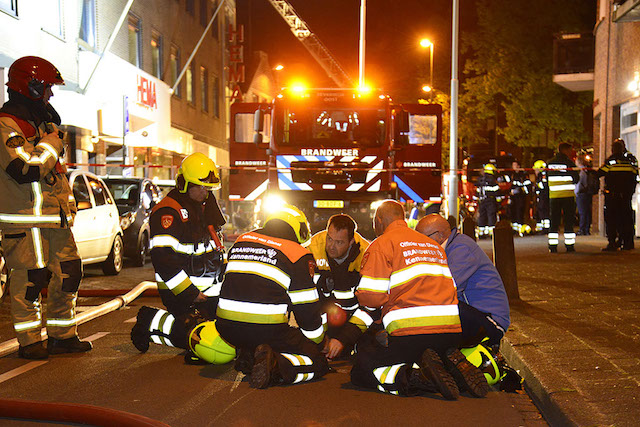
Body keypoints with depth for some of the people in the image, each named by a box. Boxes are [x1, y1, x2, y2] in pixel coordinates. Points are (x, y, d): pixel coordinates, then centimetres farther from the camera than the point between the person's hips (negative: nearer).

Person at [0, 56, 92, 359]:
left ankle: (62, 336, 21)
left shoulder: (42, 122, 19)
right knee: (31, 277, -5)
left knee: (67, 274, 10)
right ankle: (29, 343, 8)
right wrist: (51, 143, -12)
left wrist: (68, 203, 22)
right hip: (25, 218, -9)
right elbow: (26, 170, -25)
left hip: (54, 216, 9)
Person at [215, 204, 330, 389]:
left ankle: (247, 355, 5)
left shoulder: (241, 241, 18)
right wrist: (317, 344, 22)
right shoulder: (297, 254, 1)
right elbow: (307, 309, 4)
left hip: (226, 328, 6)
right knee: (318, 363, 6)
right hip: (268, 330, -6)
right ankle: (275, 366, -21)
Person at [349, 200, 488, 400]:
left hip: (410, 335, -6)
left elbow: (370, 296, -7)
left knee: (360, 372, 4)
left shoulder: (381, 244, 3)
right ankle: (453, 367, -2)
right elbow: (451, 288, 20)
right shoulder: (434, 245, 24)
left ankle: (416, 378, -19)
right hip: (452, 334, 7)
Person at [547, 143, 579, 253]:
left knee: (554, 222, 7)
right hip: (568, 195, -3)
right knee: (568, 221, 4)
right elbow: (576, 179, -4)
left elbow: (546, 178, 11)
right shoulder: (569, 162, -6)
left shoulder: (549, 163, 6)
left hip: (553, 196, 3)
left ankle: (552, 246, 3)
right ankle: (569, 246, 3)